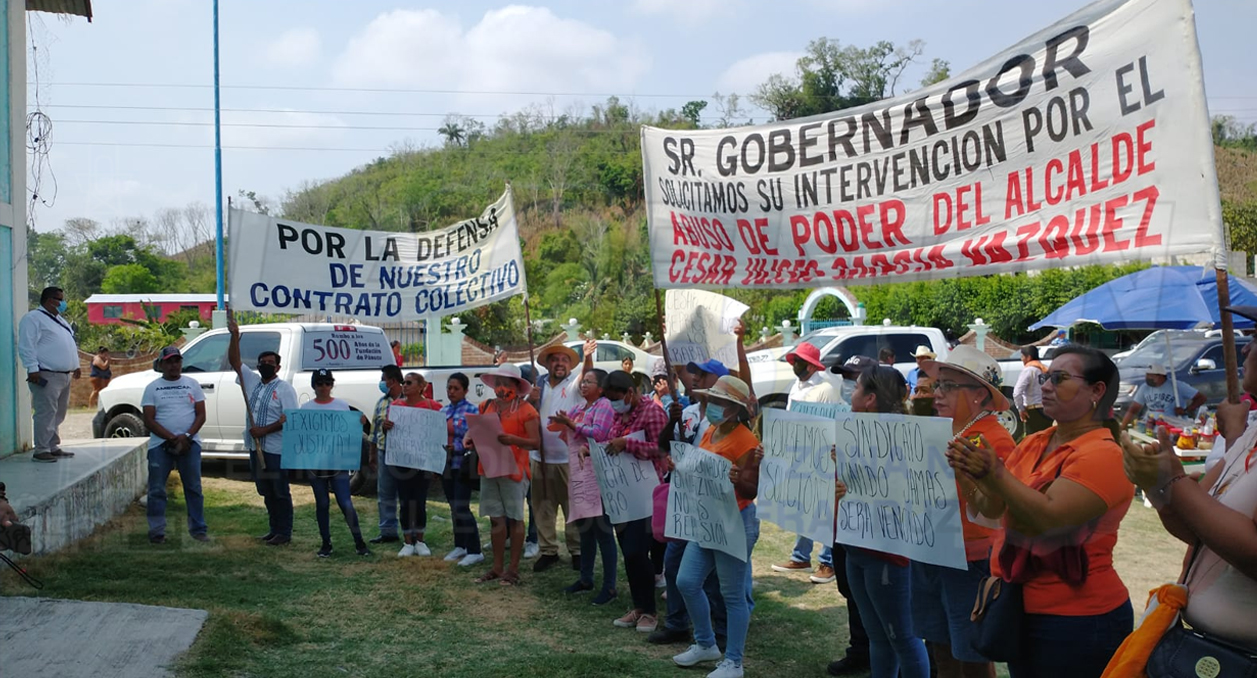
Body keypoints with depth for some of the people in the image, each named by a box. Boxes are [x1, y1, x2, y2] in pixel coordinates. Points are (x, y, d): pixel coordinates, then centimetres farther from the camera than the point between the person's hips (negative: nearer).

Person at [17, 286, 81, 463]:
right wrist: (32, 368, -22)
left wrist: (76, 365, 24)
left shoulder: (59, 319, 22)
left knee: (58, 414, 11)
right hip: (46, 375, -9)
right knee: (46, 413, -12)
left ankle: (53, 447, 17)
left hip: (63, 375, 9)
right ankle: (41, 450, -11)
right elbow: (27, 346, -15)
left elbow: (69, 345, 29)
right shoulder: (33, 318, -7)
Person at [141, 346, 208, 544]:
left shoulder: (192, 384, 8)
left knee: (194, 488, 3)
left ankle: (198, 529, 10)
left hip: (189, 443, 1)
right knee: (157, 490, 0)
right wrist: (172, 438, -14)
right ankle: (157, 531, 7)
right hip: (160, 444, -1)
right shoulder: (152, 388, 4)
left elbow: (201, 415, 4)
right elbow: (149, 420, -3)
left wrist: (187, 436, -12)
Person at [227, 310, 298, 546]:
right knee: (266, 492, 13)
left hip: (276, 449, -7)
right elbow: (234, 360, 5)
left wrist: (264, 430, -21)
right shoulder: (251, 381, 11)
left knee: (280, 492, -1)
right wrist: (234, 336, -7)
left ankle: (284, 532, 4)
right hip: (255, 447, 7)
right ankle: (274, 529, 23)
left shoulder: (285, 389, -7)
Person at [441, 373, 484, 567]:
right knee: (454, 507, 13)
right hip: (446, 465, 7)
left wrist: (456, 446, -23)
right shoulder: (443, 411, 12)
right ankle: (459, 547, 24)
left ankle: (474, 551, -3)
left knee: (461, 508, -9)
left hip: (463, 466, -7)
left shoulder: (472, 411, -7)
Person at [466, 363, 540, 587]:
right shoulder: (487, 406, 11)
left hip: (514, 470, -5)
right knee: (496, 518, 9)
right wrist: (471, 440, -5)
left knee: (515, 518, 2)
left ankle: (513, 569, 8)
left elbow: (535, 442, -10)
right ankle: (497, 567, 17)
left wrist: (514, 440, -26)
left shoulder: (525, 409, -6)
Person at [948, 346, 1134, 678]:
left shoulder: (1103, 455, -15)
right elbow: (992, 508, 6)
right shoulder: (1032, 444, 8)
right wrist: (967, 473, -11)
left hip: (1075, 619, -7)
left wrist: (996, 476, -35)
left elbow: (1049, 519, -27)